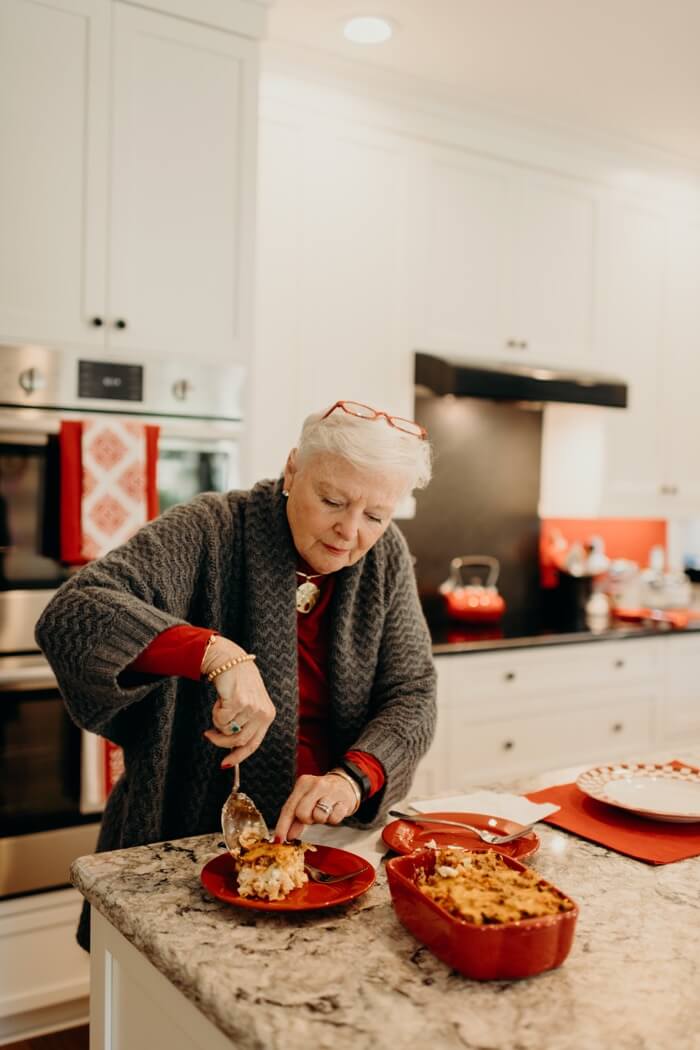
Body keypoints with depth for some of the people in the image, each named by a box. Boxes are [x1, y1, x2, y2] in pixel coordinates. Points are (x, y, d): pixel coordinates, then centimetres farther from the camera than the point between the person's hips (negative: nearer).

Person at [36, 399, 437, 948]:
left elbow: (412, 696, -3)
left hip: (324, 838, 3)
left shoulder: (385, 557, -1)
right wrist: (216, 654, -39)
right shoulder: (210, 531, -15)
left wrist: (354, 778, -22)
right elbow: (71, 614, -26)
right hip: (182, 841, -3)